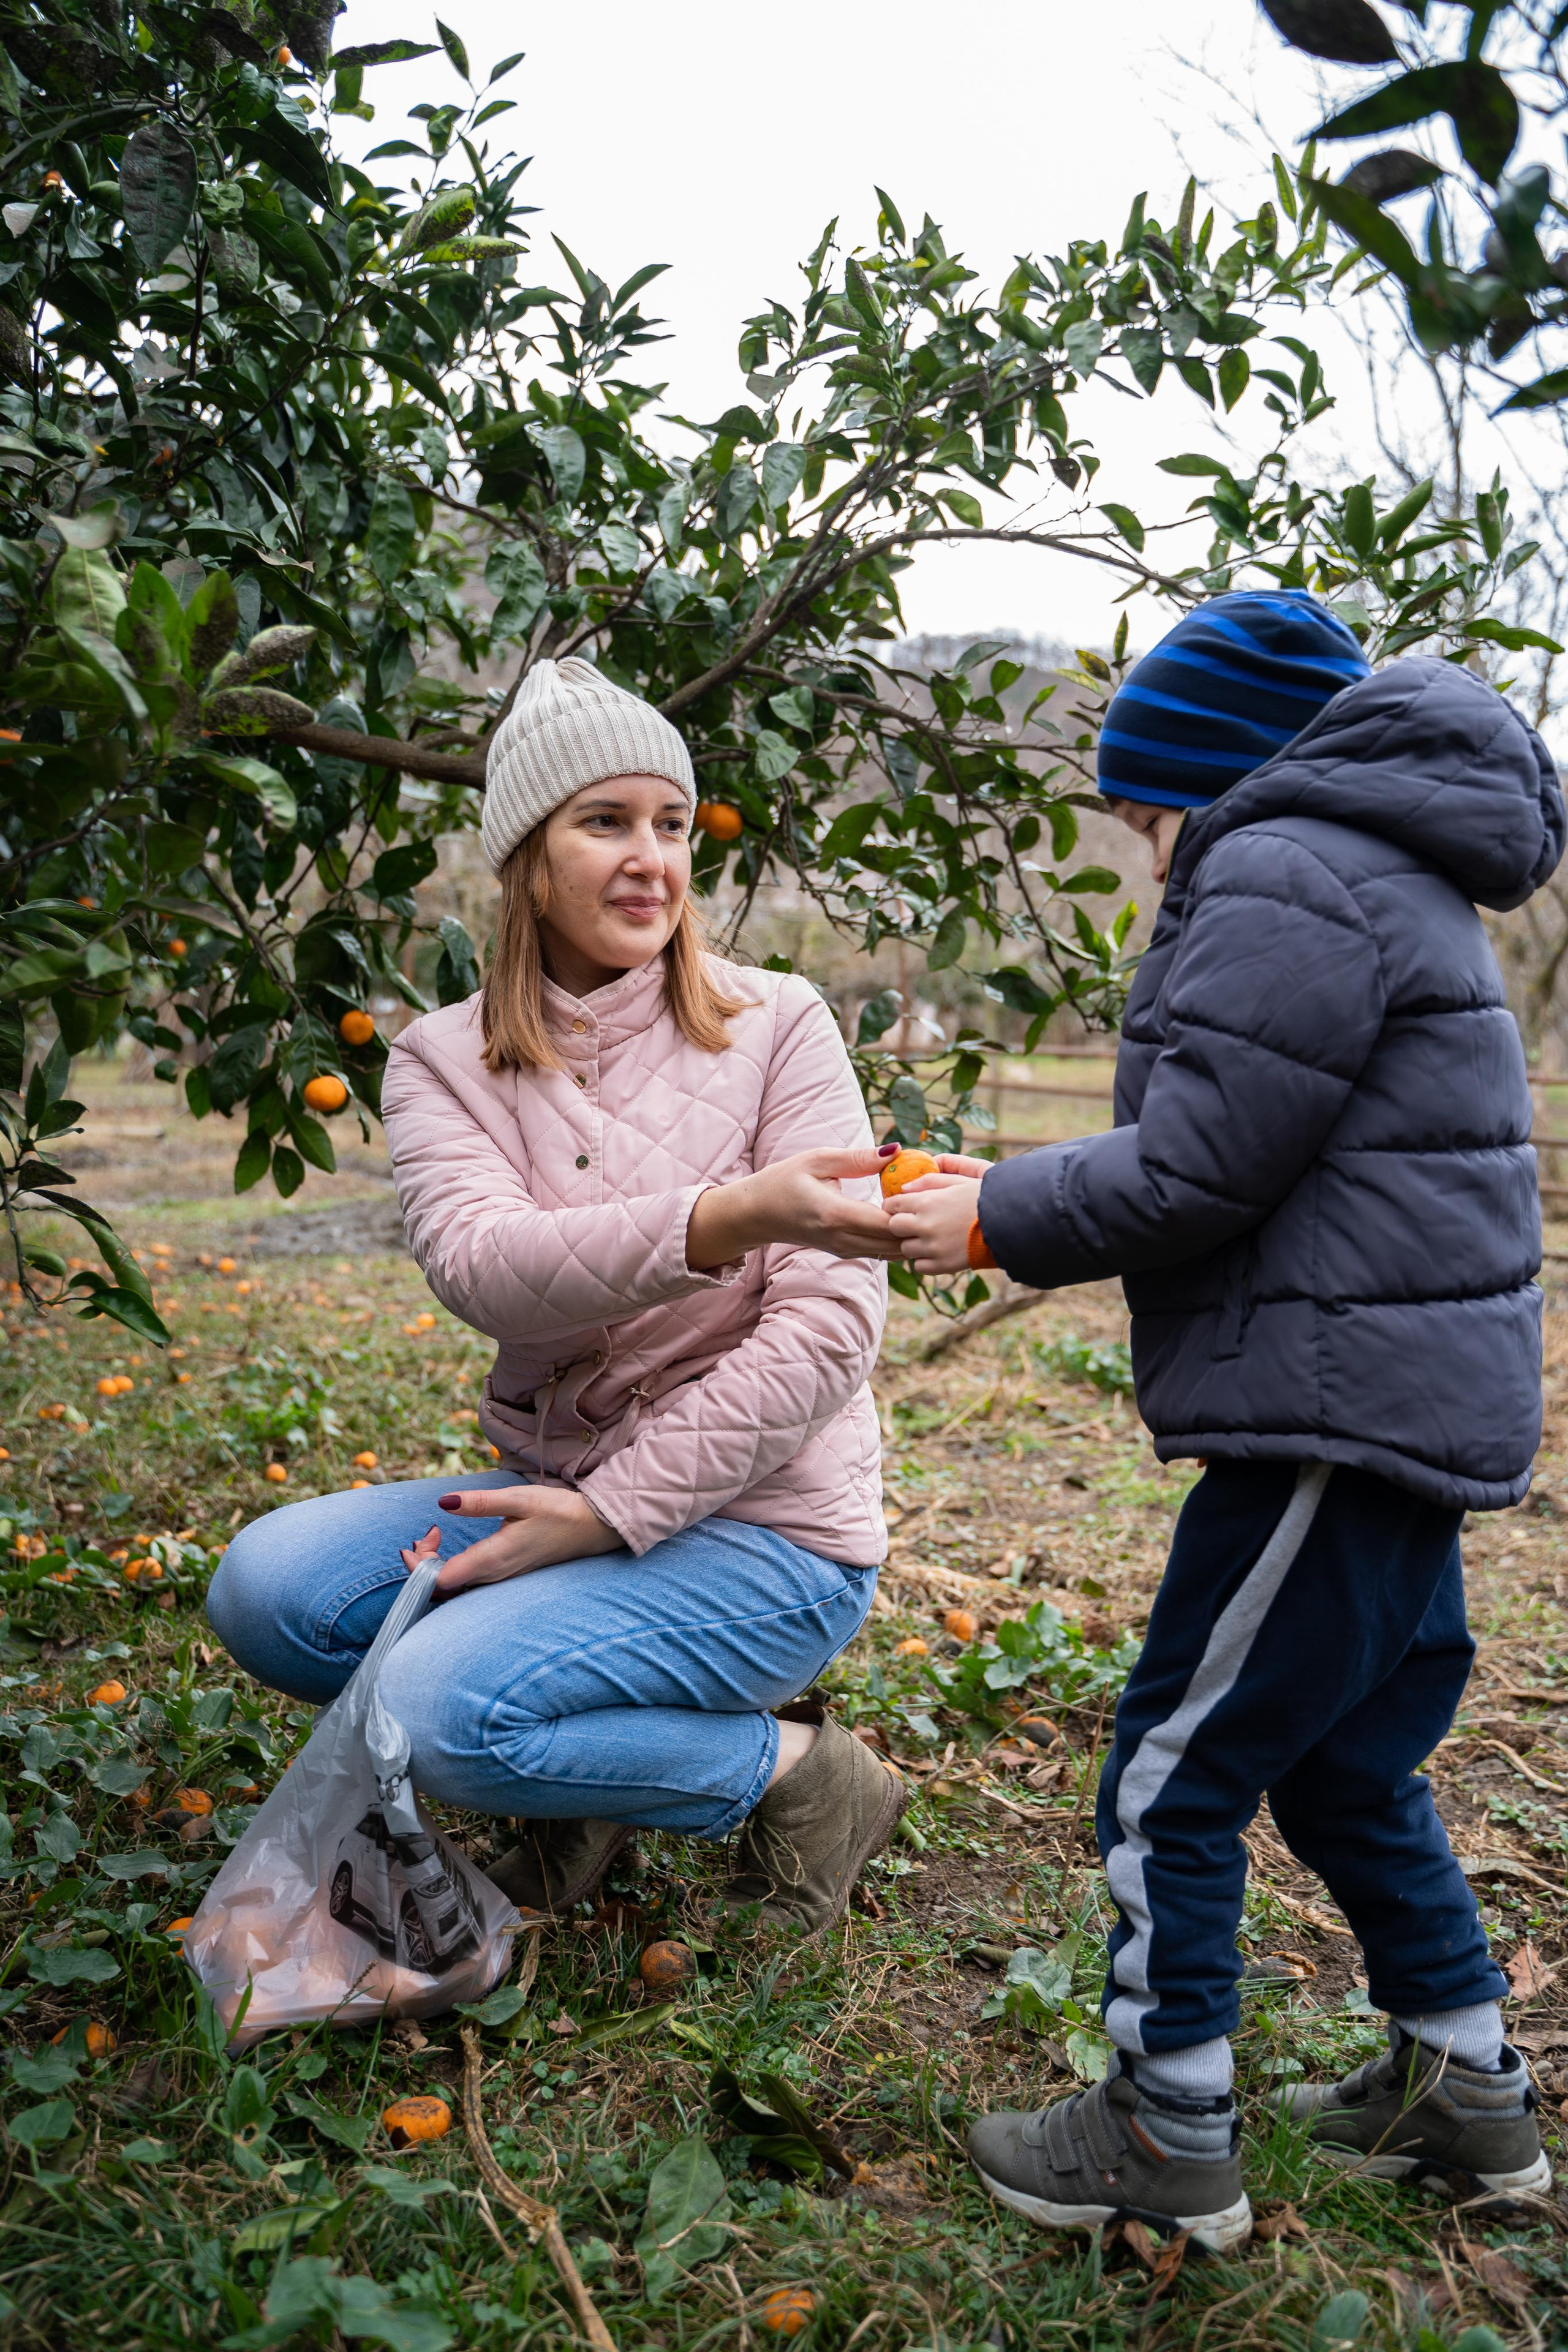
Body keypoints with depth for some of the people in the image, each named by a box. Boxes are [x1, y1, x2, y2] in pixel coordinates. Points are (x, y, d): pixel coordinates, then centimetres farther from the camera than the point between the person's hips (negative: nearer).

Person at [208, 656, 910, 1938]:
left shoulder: (777, 1026, -7)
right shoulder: (445, 1061, 1)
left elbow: (829, 1330, -13)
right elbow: (484, 1270, -21)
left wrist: (606, 1513, -17)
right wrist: (723, 1219, -39)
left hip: (763, 1522, -4)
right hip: (566, 1491, 5)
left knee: (446, 1708, -24)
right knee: (267, 1588, -16)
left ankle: (795, 1767, 0)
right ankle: (592, 1759, 6)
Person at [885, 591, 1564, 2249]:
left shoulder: (1284, 873, -12)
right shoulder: (1378, 880, 21)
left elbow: (1201, 1166, -19)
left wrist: (1004, 1218, -5)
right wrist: (1018, 1201, 12)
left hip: (1342, 1415, -11)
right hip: (1416, 1408, 11)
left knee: (1173, 1779, 1)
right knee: (1347, 1774, 22)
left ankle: (1171, 2139, 17)